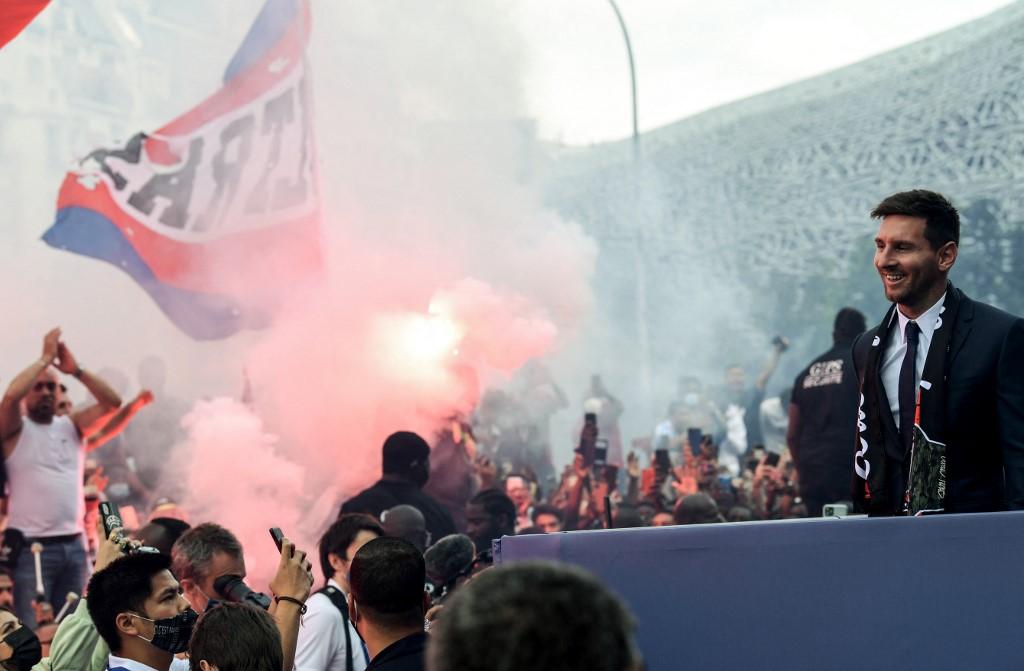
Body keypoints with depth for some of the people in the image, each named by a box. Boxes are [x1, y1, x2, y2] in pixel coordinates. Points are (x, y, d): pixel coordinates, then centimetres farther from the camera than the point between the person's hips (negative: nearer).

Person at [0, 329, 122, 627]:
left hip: (74, 544, 5)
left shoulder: (72, 425, 14)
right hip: (31, 546, -5)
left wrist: (75, 370, -6)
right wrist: (46, 358, -10)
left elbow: (112, 402, 2)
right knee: (32, 631, -7)